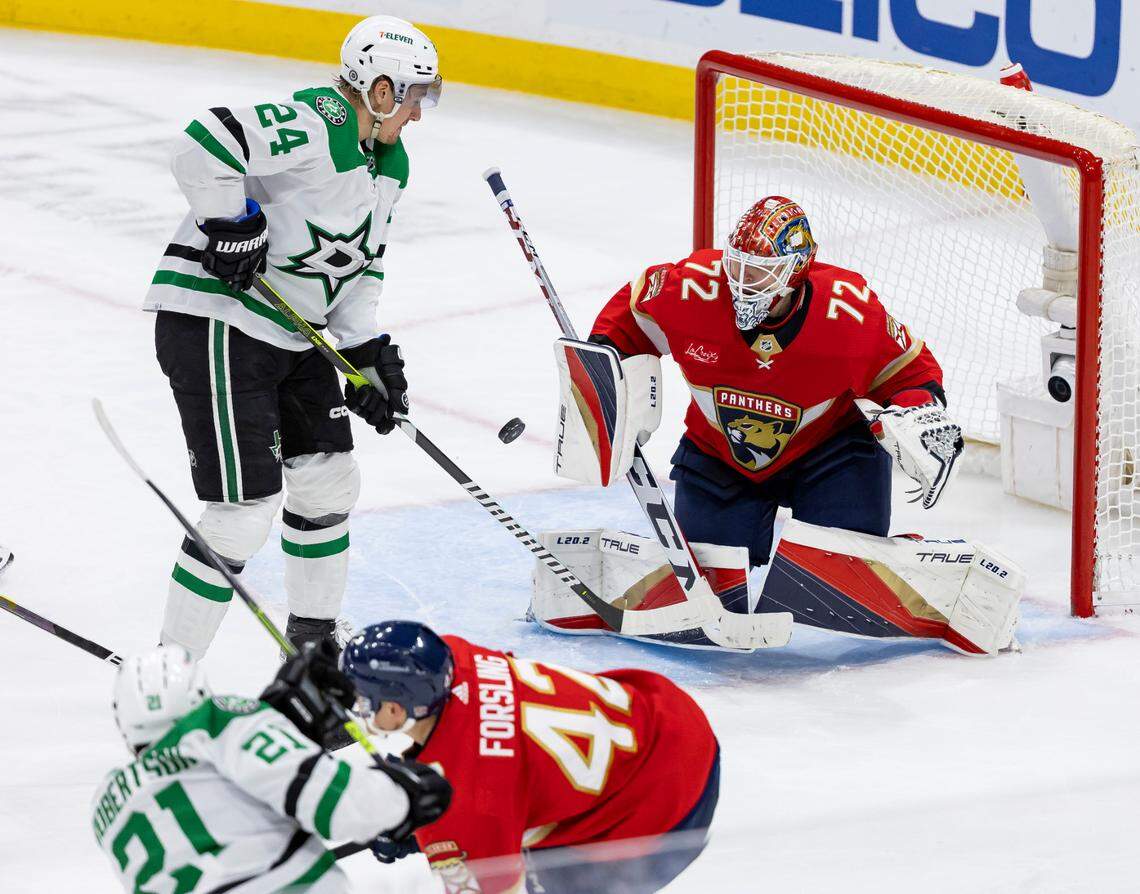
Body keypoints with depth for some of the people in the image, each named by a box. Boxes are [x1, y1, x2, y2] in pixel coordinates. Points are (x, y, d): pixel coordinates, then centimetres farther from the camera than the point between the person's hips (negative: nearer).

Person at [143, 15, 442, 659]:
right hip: (217, 326, -10)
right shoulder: (315, 126, -22)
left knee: (330, 482, 18)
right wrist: (234, 226, -26)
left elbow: (362, 262, 17)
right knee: (245, 512, -11)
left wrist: (368, 348, 6)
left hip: (294, 334, 10)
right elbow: (204, 146, -34)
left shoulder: (389, 162, 11)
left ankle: (315, 638, 37)